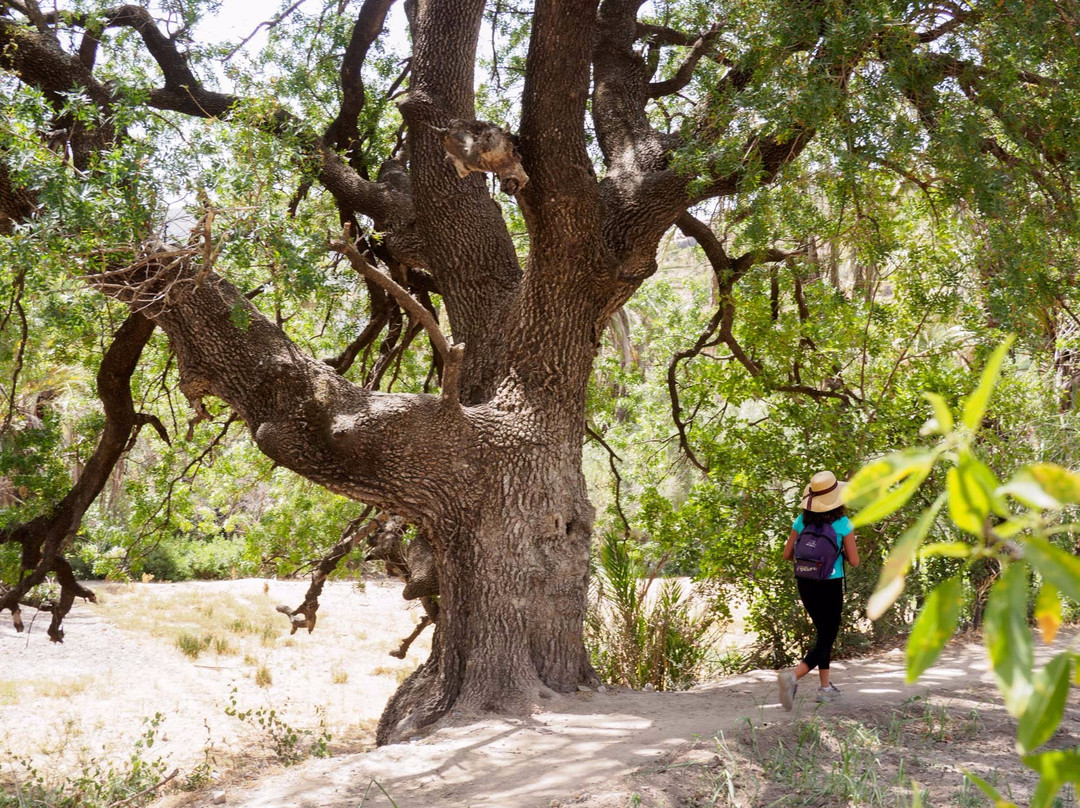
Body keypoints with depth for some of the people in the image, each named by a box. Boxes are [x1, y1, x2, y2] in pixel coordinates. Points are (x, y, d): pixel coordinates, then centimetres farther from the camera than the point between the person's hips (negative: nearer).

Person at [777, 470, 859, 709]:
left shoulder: (802, 521, -3)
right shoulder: (843, 524, -13)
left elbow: (787, 554, 0)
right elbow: (854, 561, -9)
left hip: (805, 584, 5)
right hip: (830, 586, -5)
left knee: (825, 633, 22)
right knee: (826, 639, 1)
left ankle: (825, 687, 24)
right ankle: (793, 675, -23)